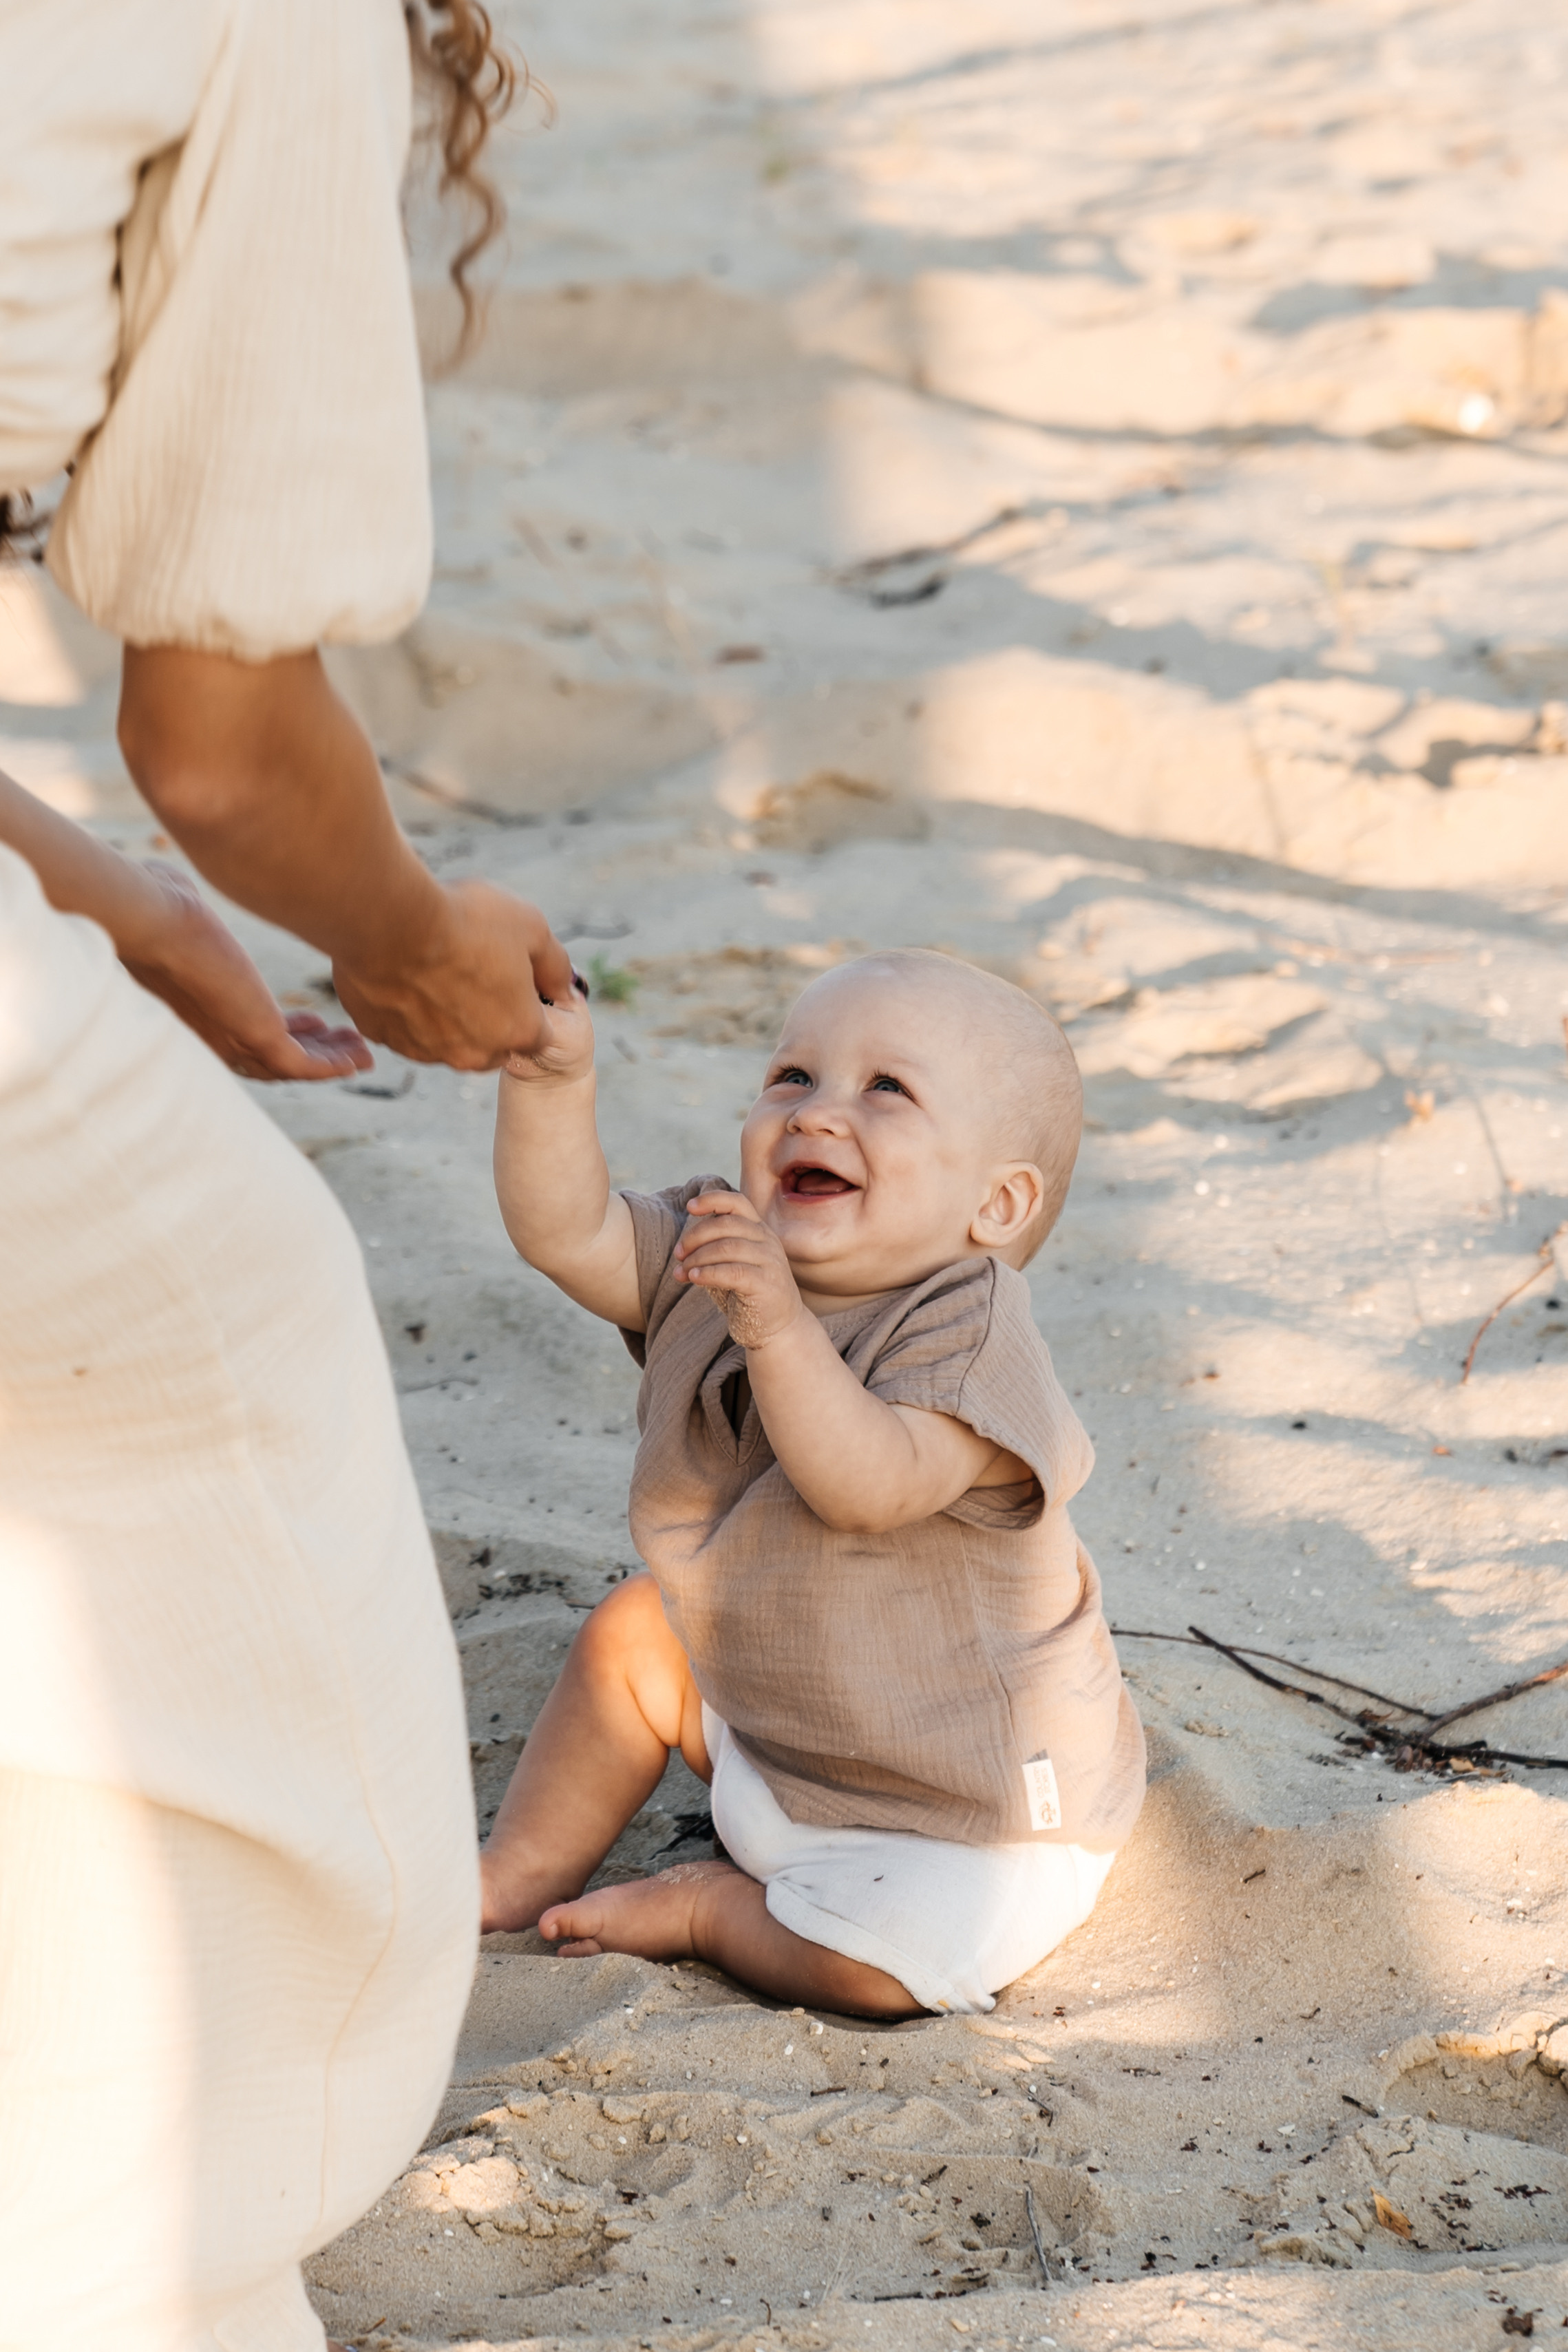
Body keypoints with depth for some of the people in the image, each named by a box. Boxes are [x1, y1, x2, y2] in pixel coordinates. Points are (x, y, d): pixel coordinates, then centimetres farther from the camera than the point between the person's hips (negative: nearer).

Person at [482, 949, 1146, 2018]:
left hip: (966, 1807, -8)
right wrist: (553, 1076, -30)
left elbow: (870, 1487, -42)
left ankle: (708, 1907, 0)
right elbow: (566, 1231, -16)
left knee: (870, 1965, -29)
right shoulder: (711, 1255, -5)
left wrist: (780, 1328, -52)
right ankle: (525, 1874, 24)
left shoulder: (968, 1330, -27)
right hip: (765, 1718, 8)